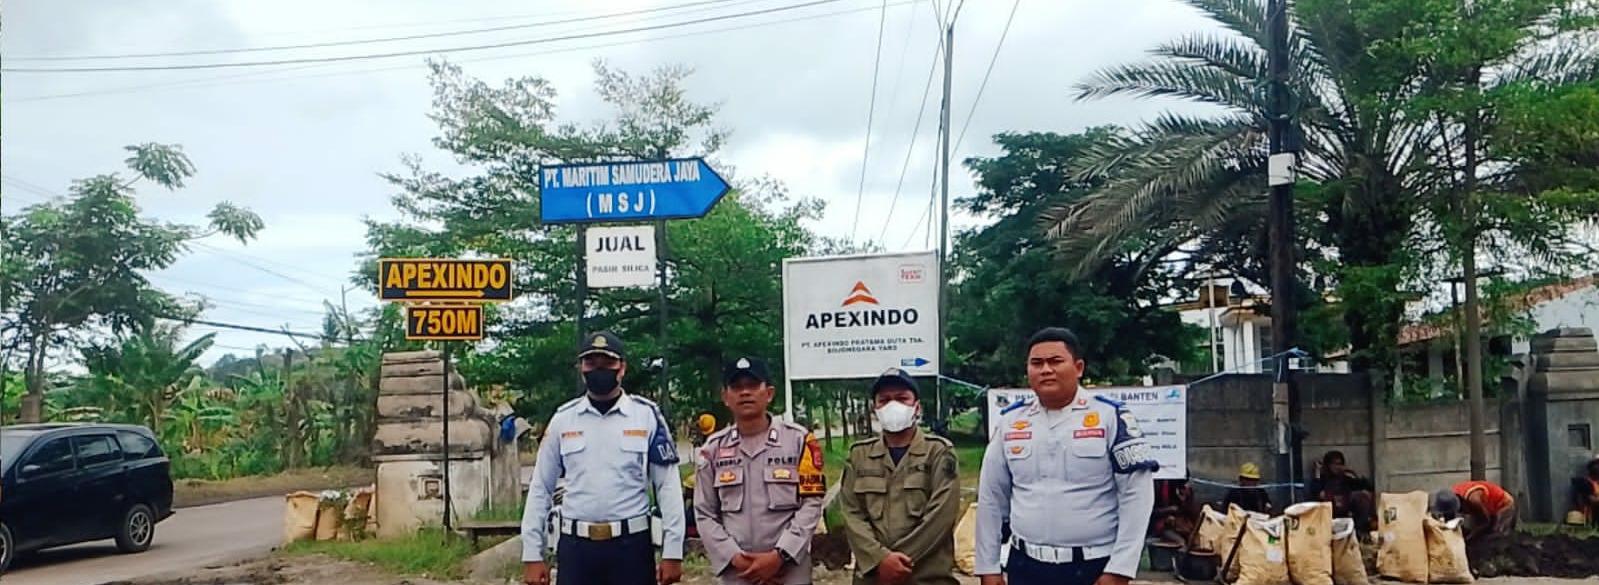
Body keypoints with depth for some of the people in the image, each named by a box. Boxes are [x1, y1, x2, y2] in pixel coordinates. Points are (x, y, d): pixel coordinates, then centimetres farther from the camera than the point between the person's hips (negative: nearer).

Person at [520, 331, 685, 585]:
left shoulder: (647, 416, -1)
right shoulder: (562, 419, 4)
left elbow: (668, 486, -1)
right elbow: (540, 488, 7)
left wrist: (672, 552, -6)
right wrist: (532, 554, 3)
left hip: (631, 544, -2)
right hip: (576, 545, 2)